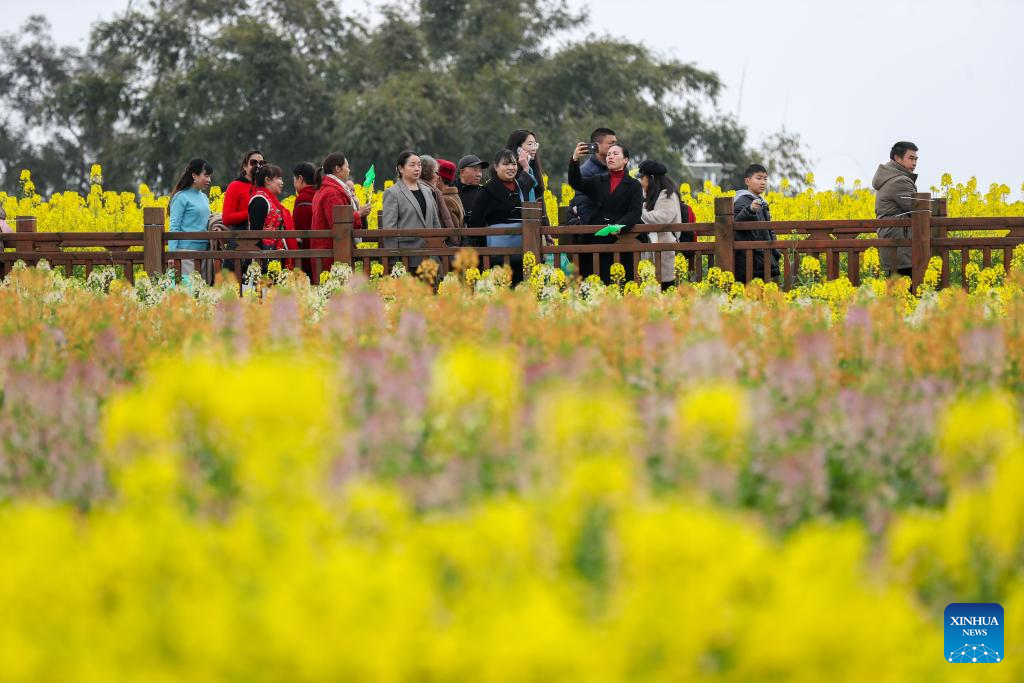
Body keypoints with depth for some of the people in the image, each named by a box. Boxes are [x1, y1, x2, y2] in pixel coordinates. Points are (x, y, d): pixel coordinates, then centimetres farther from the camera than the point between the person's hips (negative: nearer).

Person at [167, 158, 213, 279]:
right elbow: (174, 227, -8)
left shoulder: (204, 198, 17)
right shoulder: (181, 197, -4)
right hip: (186, 250, -7)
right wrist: (172, 254, -15)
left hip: (203, 249, 7)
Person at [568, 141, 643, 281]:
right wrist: (575, 159, -15)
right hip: (595, 240, 2)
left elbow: (635, 213, -3)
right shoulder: (597, 181, 18)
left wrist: (618, 226, -23)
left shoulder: (634, 185, 9)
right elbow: (575, 183, 2)